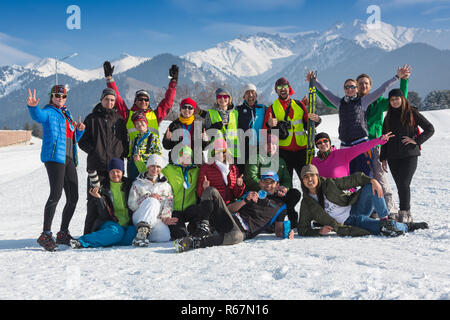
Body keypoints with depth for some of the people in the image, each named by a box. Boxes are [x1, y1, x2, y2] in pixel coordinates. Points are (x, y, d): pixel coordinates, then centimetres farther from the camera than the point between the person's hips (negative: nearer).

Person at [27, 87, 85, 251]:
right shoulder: (49, 112, 1)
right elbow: (38, 116, -24)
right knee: (56, 194, -18)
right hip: (54, 157, -8)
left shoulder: (66, 114, 24)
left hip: (69, 159, 8)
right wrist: (33, 107, -46)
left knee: (73, 197, 6)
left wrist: (79, 130, 9)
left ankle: (63, 234, 18)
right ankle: (46, 235, -16)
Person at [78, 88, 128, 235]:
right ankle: (89, 233, 2)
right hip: (96, 167, -2)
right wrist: (93, 150, -6)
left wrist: (123, 153, 2)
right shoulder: (91, 118, 9)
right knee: (94, 201, -4)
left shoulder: (119, 119, 15)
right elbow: (82, 140, 9)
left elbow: (125, 140, 20)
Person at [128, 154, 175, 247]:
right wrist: (148, 197, -9)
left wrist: (166, 218, -8)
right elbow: (131, 204, 5)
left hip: (157, 220, 1)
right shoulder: (137, 184, 16)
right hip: (139, 218, -1)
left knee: (165, 237, -35)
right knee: (153, 201, -35)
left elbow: (168, 205, 12)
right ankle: (142, 230, -48)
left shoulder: (166, 186, 22)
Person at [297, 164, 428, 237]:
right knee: (381, 229, -28)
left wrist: (372, 180, -18)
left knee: (370, 187, -23)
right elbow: (302, 230, -3)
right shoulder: (306, 204, -5)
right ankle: (406, 227, -5)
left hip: (356, 208, 3)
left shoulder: (329, 184, -4)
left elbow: (355, 179, -1)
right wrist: (319, 231, -21)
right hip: (349, 223, -3)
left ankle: (385, 220, -18)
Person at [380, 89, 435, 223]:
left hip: (409, 155, -4)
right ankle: (406, 214, 9)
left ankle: (405, 213, -9)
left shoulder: (412, 113, 1)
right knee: (400, 185, 3)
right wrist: (383, 158, 12)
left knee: (404, 184, -13)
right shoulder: (388, 117, 15)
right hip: (393, 157, 4)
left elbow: (430, 129, 2)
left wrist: (416, 141, -9)